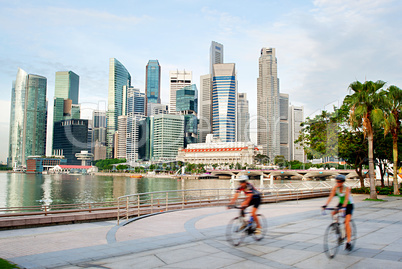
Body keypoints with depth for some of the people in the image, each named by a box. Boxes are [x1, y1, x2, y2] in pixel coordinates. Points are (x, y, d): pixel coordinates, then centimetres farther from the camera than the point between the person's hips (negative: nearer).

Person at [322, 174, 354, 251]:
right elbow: (331, 196, -21)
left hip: (349, 205, -6)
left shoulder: (347, 189, -24)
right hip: (341, 203, 6)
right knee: (333, 214, -17)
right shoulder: (335, 187, -11)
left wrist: (343, 207, -53)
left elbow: (346, 199, -37)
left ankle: (348, 243, -11)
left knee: (347, 223, -16)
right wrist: (326, 205, -35)